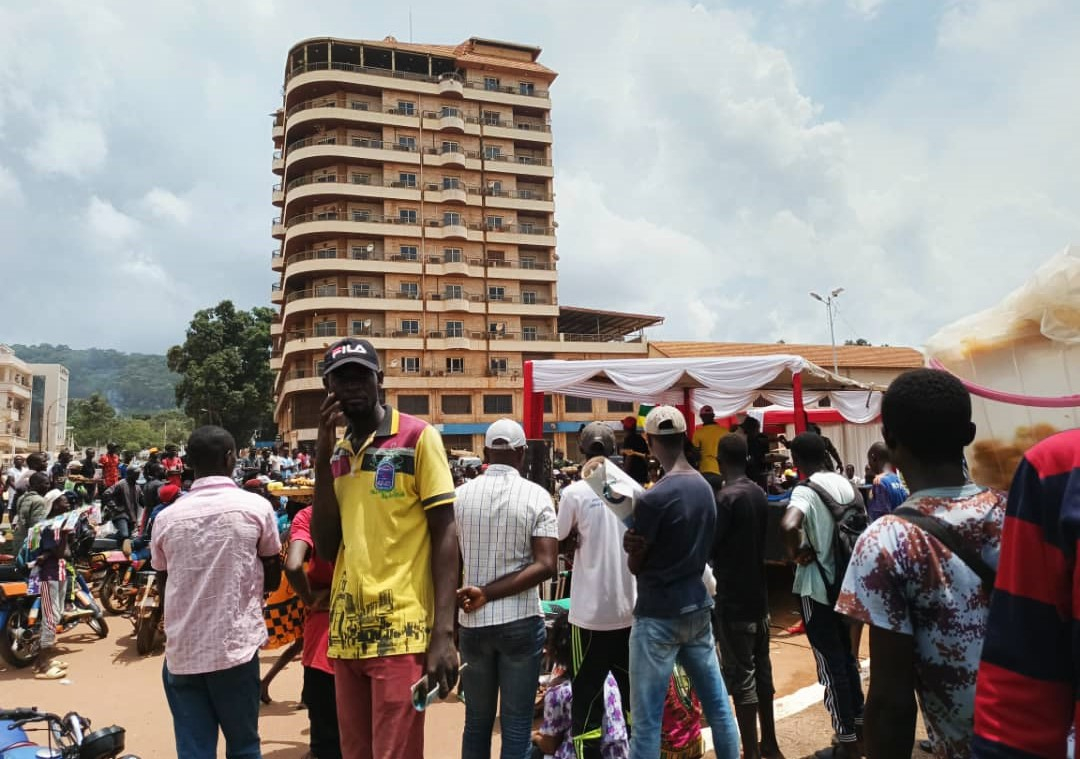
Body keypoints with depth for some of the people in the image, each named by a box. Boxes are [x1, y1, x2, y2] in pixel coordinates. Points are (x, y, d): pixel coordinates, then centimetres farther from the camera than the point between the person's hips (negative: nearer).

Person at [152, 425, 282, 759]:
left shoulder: (166, 517, 1)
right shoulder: (256, 507, -6)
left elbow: (165, 579, 15)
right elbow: (273, 577, 4)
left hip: (181, 651, 2)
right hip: (235, 646, -2)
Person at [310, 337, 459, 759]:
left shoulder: (418, 437, -6)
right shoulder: (336, 452, 11)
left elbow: (444, 533, -8)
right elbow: (326, 546, 5)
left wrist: (443, 632, -16)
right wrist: (322, 456, -3)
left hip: (401, 632, -6)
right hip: (346, 632, 6)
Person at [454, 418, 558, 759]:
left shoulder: (459, 495, 0)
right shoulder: (537, 496, -7)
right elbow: (546, 565, -16)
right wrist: (488, 593, -14)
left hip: (472, 623, 3)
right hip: (520, 622, -2)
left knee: (476, 722, 17)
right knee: (516, 726, 8)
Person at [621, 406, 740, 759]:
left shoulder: (653, 498, -20)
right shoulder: (705, 487, 3)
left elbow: (634, 565, -8)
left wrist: (632, 545, 11)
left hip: (659, 615, -8)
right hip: (698, 607, 8)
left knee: (646, 718, 1)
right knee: (717, 703, 17)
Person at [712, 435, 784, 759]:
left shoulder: (726, 497, -19)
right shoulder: (759, 494, 5)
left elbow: (709, 546, -18)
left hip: (733, 598, -8)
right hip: (758, 592, 8)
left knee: (740, 674, 0)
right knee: (761, 667, 17)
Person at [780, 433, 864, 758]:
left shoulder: (806, 490, -20)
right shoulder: (845, 484, 3)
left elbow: (788, 526, -39)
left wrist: (796, 553, -21)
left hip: (817, 587, -7)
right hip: (844, 582, 7)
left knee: (830, 664, 5)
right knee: (847, 657, 21)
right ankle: (859, 727, 34)